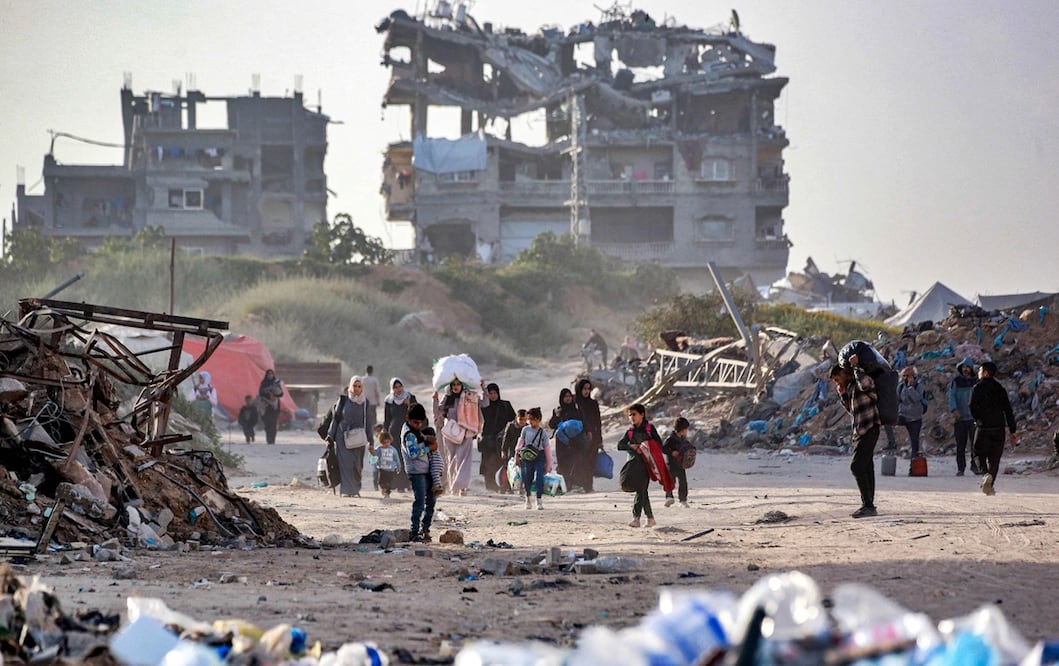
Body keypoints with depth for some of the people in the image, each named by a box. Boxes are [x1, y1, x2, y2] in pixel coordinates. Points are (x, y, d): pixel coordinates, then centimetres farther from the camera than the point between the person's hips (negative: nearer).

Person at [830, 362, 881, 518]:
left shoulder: (862, 381, -10)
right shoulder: (851, 386, 17)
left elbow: (866, 384, -36)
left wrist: (856, 369, -21)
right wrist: (843, 395, 11)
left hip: (869, 429, -10)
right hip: (860, 431, 10)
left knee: (857, 466, -14)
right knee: (866, 468, 10)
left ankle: (868, 505, -15)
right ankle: (868, 506, 12)